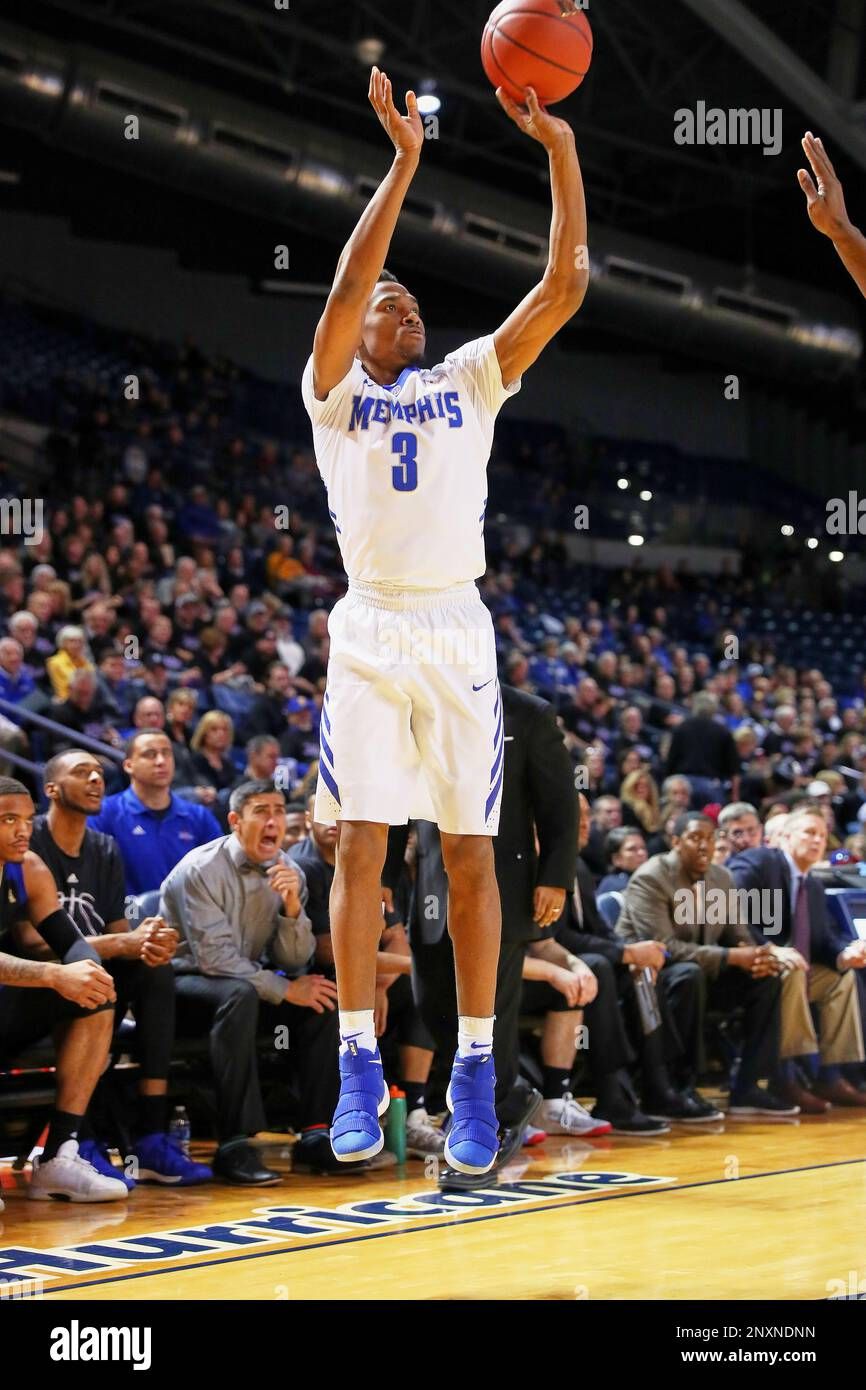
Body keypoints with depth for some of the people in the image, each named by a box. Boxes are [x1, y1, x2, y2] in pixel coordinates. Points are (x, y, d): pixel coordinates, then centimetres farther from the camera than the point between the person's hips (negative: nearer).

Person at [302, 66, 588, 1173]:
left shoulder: (471, 380, 15)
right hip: (370, 635, -1)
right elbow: (345, 284, -7)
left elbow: (565, 284, 7)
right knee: (360, 845, -5)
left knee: (470, 851, -1)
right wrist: (404, 158, -10)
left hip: (458, 634, 1)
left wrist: (560, 150, -2)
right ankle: (359, 1066, 1)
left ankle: (474, 1075, 2)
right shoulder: (334, 391, 10)